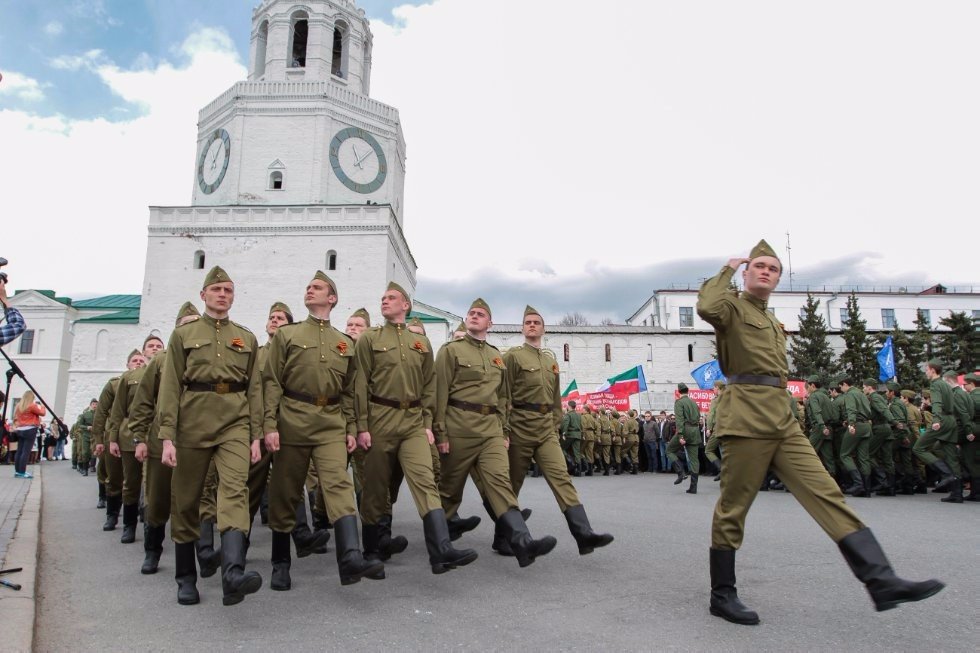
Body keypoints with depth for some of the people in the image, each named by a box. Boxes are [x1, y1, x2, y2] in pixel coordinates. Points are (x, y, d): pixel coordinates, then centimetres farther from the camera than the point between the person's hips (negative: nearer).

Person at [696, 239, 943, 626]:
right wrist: (727, 271, -10)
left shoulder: (773, 324, 25)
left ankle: (882, 581, 1)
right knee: (732, 509, -1)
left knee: (827, 495, 0)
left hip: (783, 420, 8)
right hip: (746, 419, -8)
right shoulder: (732, 308, -1)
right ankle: (721, 596, 9)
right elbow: (707, 308, -26)